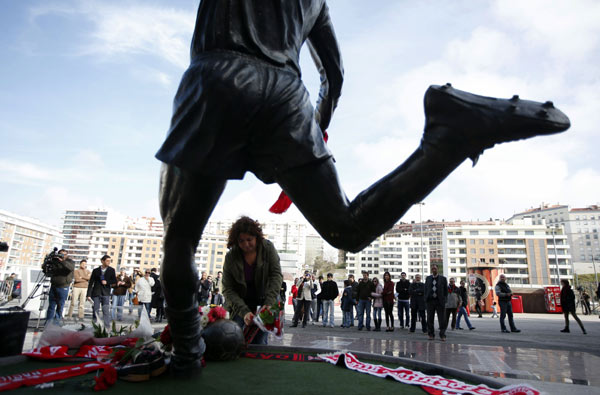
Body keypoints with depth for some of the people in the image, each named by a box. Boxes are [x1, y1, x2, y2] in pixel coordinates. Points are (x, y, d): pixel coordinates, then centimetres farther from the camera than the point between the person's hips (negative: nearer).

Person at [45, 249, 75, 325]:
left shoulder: (70, 261, -2)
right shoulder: (55, 261, 9)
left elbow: (71, 267, -24)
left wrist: (62, 261, -36)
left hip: (63, 287, -4)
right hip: (53, 286, 4)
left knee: (60, 306, 1)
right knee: (51, 305, 6)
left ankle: (56, 323, 9)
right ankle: (48, 323, 12)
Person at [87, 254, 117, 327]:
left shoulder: (111, 270, 7)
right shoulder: (96, 270, 6)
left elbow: (115, 282, 6)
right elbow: (91, 283, 4)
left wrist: (107, 282, -10)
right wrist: (89, 294, -1)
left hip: (106, 294, -1)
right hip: (96, 293, 1)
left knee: (106, 310, -8)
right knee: (95, 310, 4)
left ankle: (107, 327, -7)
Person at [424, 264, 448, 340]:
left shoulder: (443, 278, 4)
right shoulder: (428, 278, 12)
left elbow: (446, 290, 5)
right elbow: (426, 289, 13)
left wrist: (444, 300, -4)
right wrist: (426, 299, 3)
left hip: (440, 301, -2)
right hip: (430, 300, 2)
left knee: (442, 319, -1)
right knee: (430, 319, 5)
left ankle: (442, 335, 6)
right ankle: (431, 334, 14)